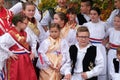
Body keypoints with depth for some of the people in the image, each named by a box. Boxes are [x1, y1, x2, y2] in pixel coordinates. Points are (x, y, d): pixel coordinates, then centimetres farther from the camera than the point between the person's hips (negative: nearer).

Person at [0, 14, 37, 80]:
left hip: (26, 60, 6)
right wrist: (10, 54, -19)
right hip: (15, 60, -6)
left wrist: (32, 53, 10)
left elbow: (32, 44, 25)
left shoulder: (26, 35, 9)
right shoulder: (9, 34, -13)